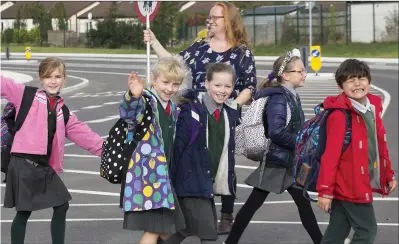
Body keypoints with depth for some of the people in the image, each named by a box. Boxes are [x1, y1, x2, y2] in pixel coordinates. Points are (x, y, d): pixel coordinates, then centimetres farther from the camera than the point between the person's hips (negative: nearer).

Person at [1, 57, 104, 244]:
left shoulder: (63, 111, 18)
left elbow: (83, 134, 20)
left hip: (45, 166, 7)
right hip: (23, 164, -6)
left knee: (62, 205, 10)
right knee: (23, 212, -2)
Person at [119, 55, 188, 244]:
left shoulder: (172, 108, 14)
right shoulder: (146, 100, -12)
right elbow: (127, 113, -35)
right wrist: (133, 96, -55)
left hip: (162, 175, 9)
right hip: (145, 174, -9)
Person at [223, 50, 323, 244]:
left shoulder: (291, 96, 11)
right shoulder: (278, 98, -17)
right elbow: (276, 131, -28)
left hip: (290, 161, 9)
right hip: (277, 161, -9)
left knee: (303, 203, 11)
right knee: (254, 203, 0)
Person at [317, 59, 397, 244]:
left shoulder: (373, 108, 7)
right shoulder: (340, 115, -19)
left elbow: (380, 147, 17)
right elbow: (331, 155, -20)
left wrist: (388, 175, 20)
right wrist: (325, 191, -20)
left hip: (363, 184, 8)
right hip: (349, 186, -8)